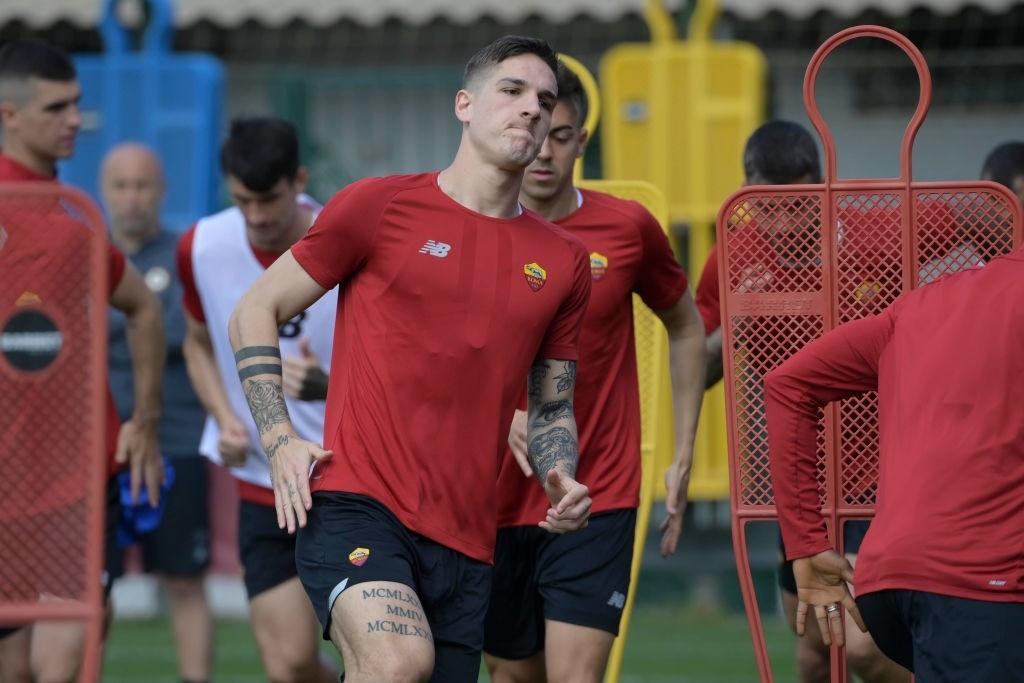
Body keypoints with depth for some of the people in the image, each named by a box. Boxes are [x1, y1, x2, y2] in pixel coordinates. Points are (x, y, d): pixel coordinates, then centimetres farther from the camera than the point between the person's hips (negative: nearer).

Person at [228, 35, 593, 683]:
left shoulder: (564, 261, 14)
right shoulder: (379, 206, 2)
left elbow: (552, 407, 23)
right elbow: (255, 314, 9)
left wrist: (562, 482, 2)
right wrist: (280, 439, -3)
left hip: (466, 541, 5)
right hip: (357, 502, -5)